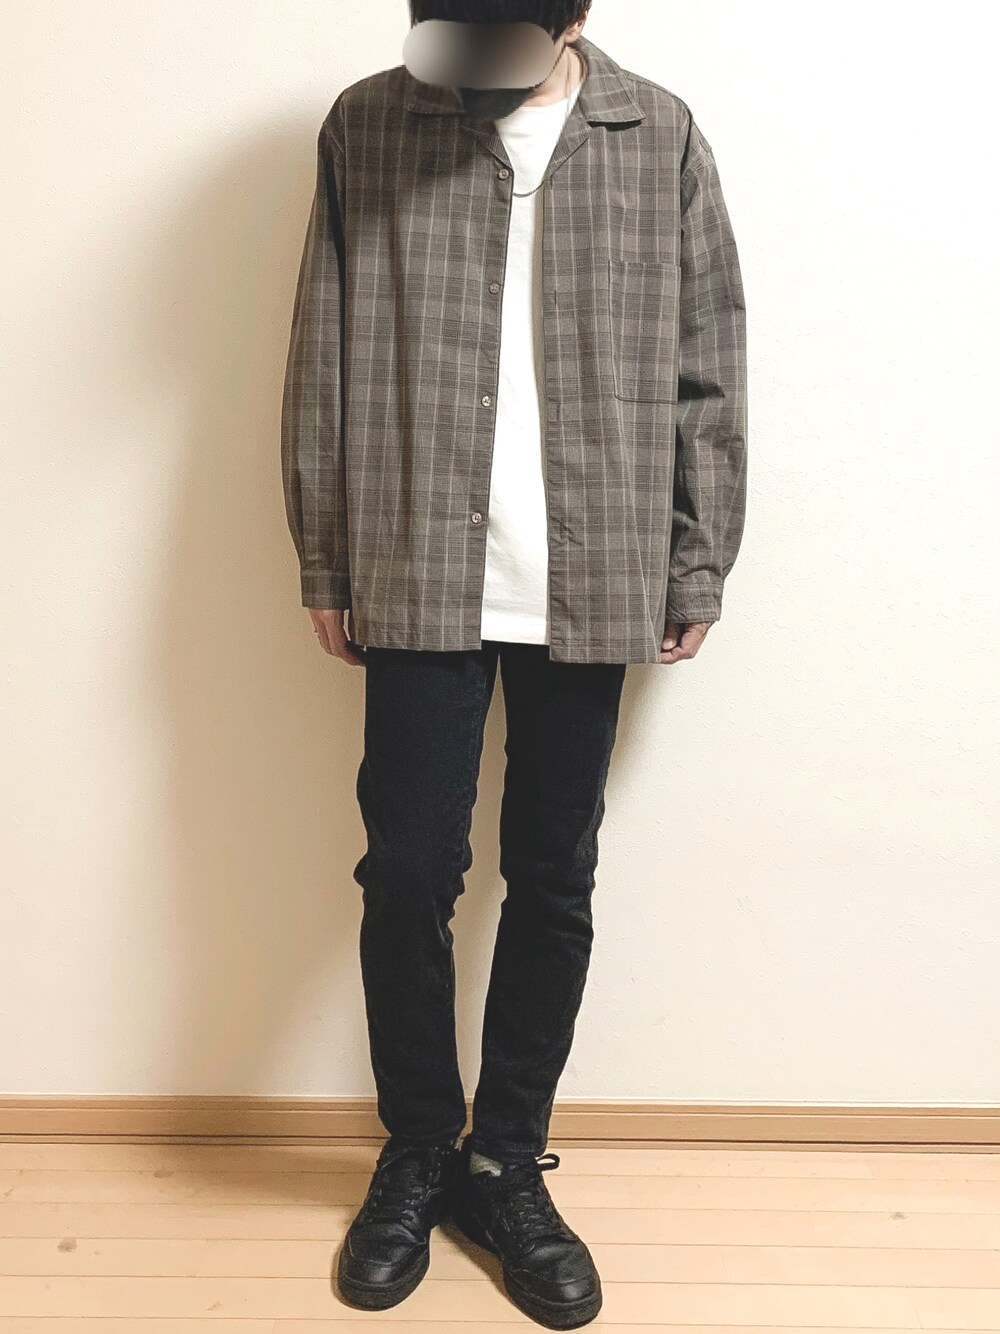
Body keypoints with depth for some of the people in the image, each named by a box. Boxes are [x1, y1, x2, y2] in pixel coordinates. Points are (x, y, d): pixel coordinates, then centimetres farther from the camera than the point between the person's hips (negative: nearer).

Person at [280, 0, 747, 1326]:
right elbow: (323, 365, 4)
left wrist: (697, 571, 3)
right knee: (408, 874, 3)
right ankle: (416, 1156, 27)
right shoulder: (366, 127, 4)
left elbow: (706, 372, 6)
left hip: (595, 588, 1)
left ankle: (508, 1165, 27)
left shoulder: (661, 136, 5)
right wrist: (324, 563, 2)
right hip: (421, 580, 0)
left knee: (554, 882, 8)